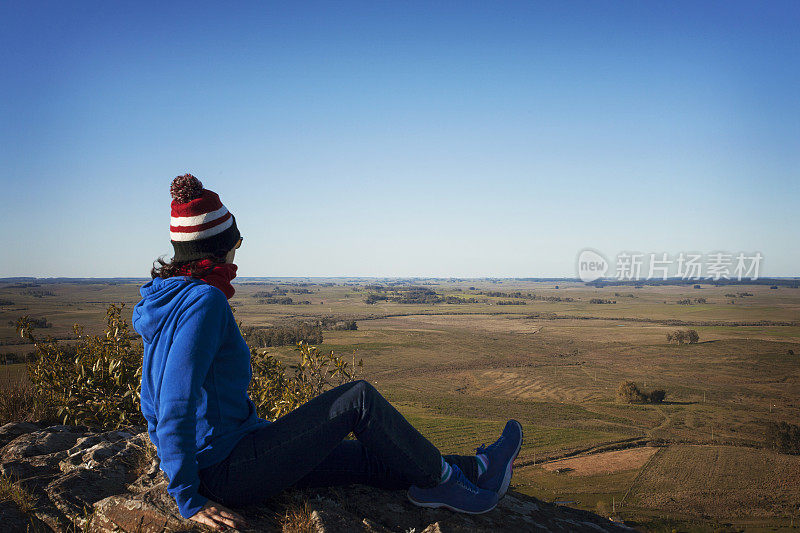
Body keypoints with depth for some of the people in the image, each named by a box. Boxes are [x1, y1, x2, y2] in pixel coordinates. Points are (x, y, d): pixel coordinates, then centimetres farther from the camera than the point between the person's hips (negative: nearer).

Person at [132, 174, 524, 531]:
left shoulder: (165, 293, 8)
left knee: (366, 458, 12)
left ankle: (476, 470, 23)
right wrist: (189, 500, -21)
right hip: (227, 469, -10)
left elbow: (162, 398, 17)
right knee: (359, 398, -5)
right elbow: (176, 404, -28)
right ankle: (440, 479, 15)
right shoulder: (205, 300, -22)